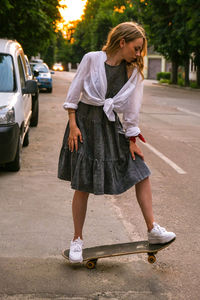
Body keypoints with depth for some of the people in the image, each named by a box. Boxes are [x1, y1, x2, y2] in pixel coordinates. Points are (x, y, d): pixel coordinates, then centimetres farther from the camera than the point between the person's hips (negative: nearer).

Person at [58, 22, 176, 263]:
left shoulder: (133, 72, 4)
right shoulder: (92, 59, -6)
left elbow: (132, 108, 6)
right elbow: (74, 93, -3)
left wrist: (132, 140, 3)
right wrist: (73, 125, -10)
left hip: (112, 126, 4)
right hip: (85, 122, -4)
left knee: (142, 174, 0)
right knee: (82, 186, -1)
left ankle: (152, 230, 11)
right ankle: (77, 239, 15)